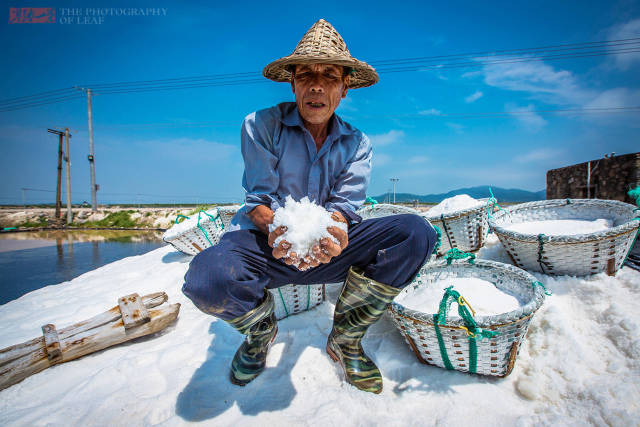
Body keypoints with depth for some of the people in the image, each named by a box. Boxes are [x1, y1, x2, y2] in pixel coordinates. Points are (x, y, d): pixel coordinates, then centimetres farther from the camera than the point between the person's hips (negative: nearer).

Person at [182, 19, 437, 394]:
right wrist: (276, 227, -33)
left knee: (416, 233, -19)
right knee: (207, 279, -36)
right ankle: (261, 331, 5)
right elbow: (261, 200, -9)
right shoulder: (261, 126, -4)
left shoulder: (357, 144, 4)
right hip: (263, 242, -1)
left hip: (326, 250, 3)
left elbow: (344, 204, -7)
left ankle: (346, 339, 0)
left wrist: (333, 230, -32)